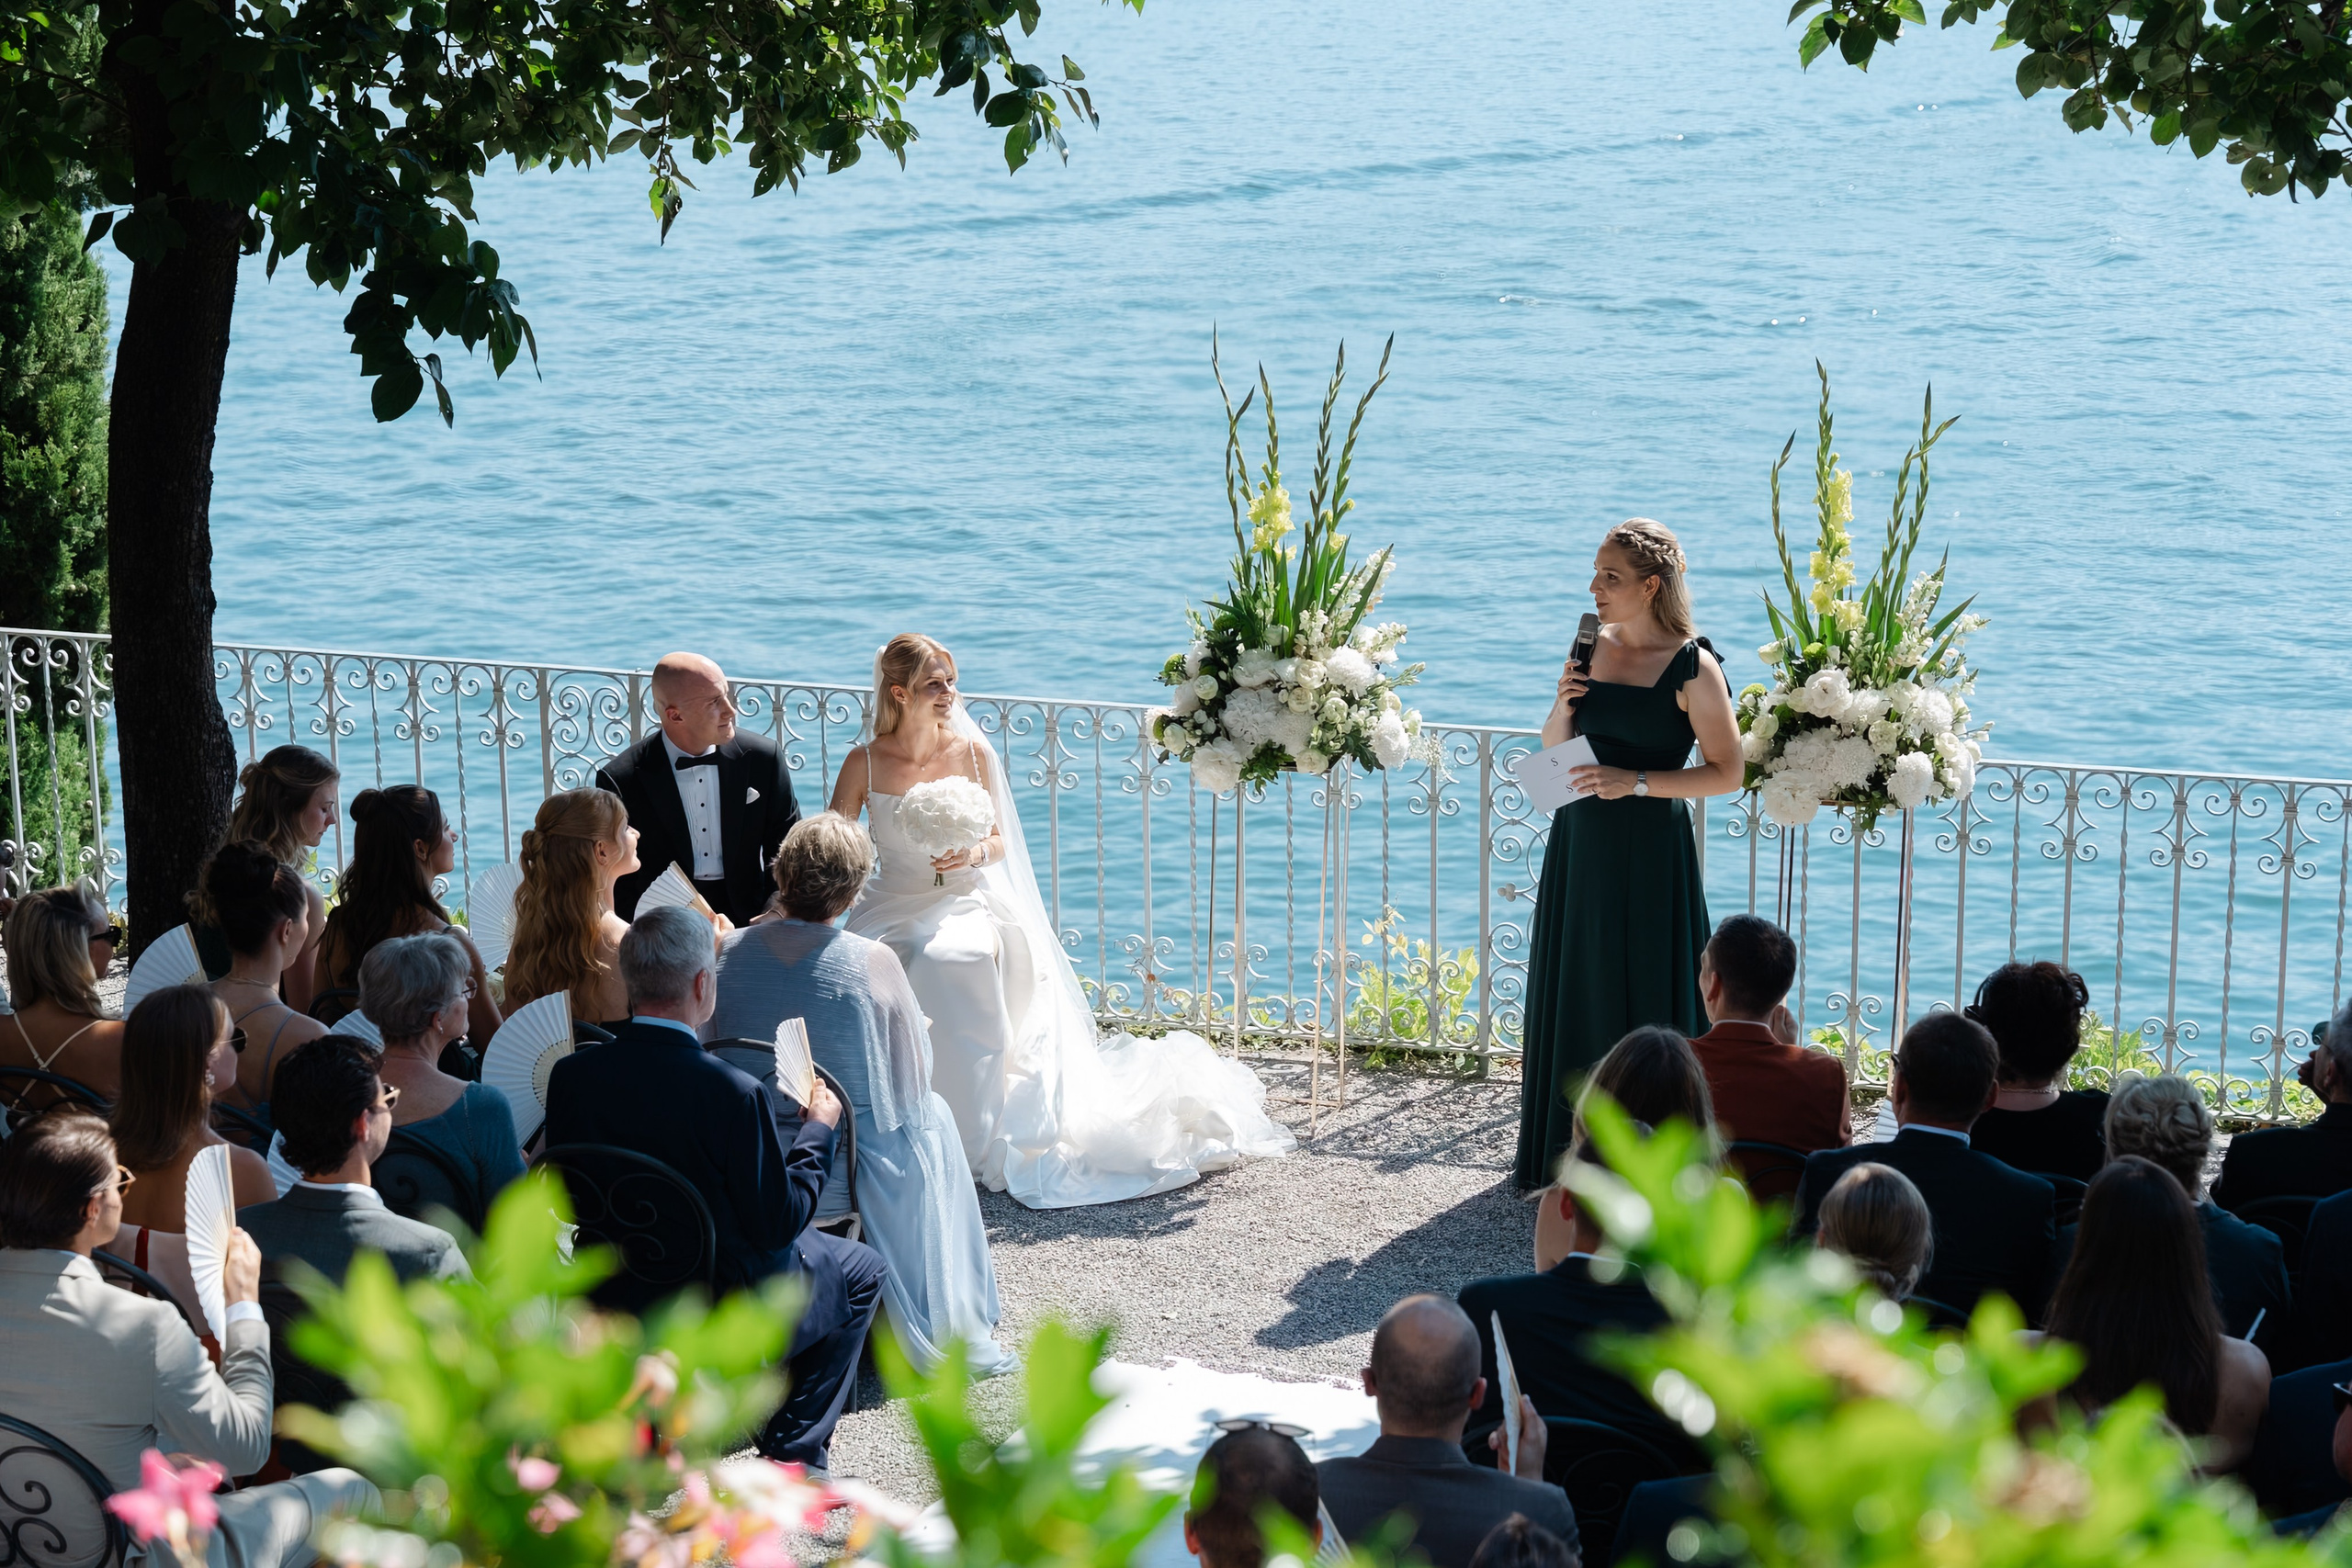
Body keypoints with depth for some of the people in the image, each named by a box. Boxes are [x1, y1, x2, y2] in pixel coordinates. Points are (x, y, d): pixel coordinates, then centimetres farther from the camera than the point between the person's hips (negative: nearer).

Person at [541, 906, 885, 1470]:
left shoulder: (568, 1076, -14)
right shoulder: (734, 1093, -30)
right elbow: (777, 1223, -19)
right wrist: (818, 1131, -6)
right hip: (726, 1315, -6)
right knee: (861, 1268, 22)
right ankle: (795, 1452, 22)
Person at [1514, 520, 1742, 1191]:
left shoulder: (1693, 668, -11)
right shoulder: (1592, 646, 5)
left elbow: (1727, 772, -10)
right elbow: (1552, 749, 14)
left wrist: (1637, 782, -18)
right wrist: (1563, 708, -7)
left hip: (1650, 852, -6)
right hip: (1580, 842, 6)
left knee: (1645, 1003, -1)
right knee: (1574, 993, 11)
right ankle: (1573, 1155, 23)